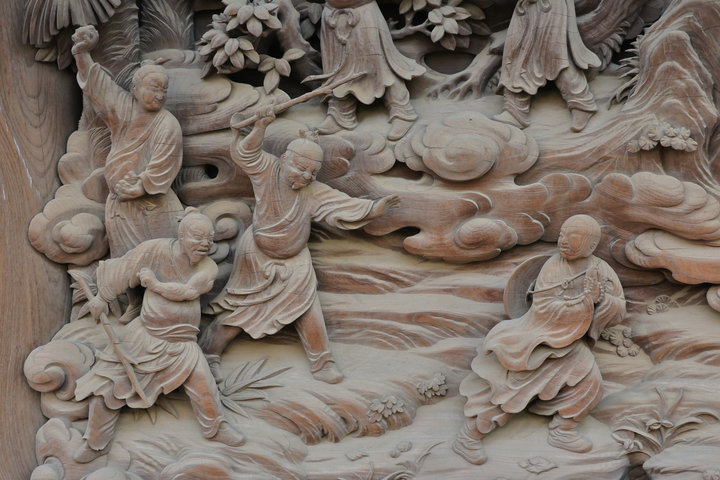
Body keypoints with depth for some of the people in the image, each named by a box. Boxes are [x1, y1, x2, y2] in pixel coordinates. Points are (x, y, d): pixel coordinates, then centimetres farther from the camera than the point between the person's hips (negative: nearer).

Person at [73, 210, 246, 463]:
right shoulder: (156, 249, -10)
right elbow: (122, 268, 0)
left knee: (203, 385, -11)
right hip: (144, 336, -1)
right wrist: (102, 297, 6)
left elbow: (187, 291, -20)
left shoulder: (208, 268, -5)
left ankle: (215, 428, 20)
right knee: (108, 384, -3)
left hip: (181, 343, 1)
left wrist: (154, 283, -14)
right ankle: (96, 444, 17)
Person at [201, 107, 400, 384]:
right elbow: (243, 153, -23)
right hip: (257, 257, -2)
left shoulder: (315, 194, -11)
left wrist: (373, 208, -29)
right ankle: (209, 354, 21)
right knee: (240, 308, 5)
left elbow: (344, 208, -15)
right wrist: (260, 128, -38)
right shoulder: (268, 170, -14)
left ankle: (322, 364, 12)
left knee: (307, 310, -1)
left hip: (294, 262, 2)